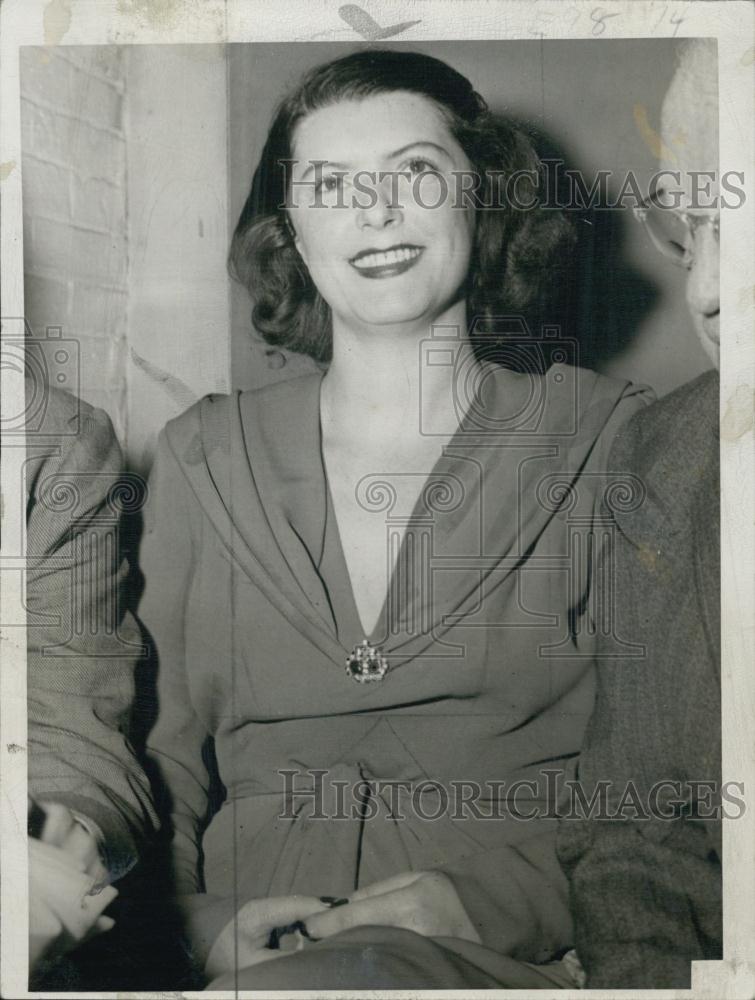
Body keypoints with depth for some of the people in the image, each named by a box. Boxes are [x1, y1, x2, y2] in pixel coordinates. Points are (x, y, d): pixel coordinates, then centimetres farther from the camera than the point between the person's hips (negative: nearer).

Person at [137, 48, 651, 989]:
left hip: (508, 952, -1)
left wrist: (496, 899, -14)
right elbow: (156, 754, 9)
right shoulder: (199, 457, 11)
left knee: (336, 981, -33)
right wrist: (203, 924, -9)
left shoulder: (605, 438, 4)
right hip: (248, 950, 2)